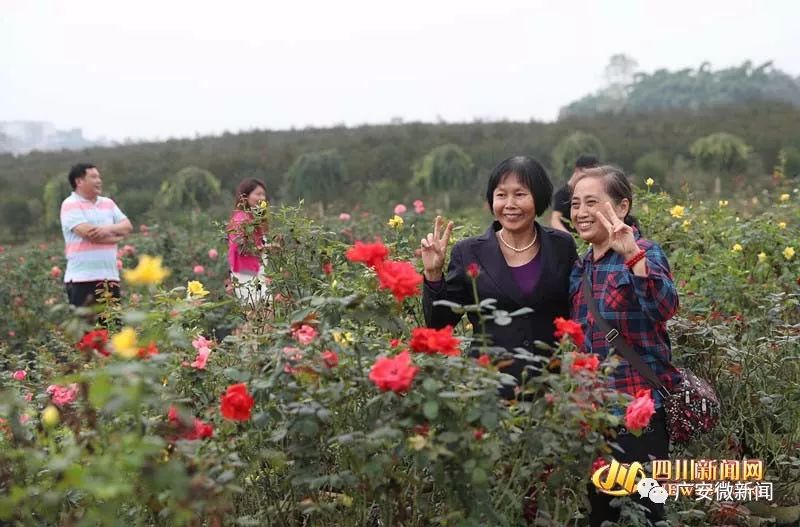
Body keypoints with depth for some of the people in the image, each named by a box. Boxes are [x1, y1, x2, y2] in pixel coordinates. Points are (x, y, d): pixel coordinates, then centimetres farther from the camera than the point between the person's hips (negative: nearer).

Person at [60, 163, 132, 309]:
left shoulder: (108, 203, 16)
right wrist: (117, 236, -3)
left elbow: (127, 226, 7)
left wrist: (109, 229, -14)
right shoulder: (70, 205, -4)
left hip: (110, 277, 6)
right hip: (82, 278, -6)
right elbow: (88, 232, -17)